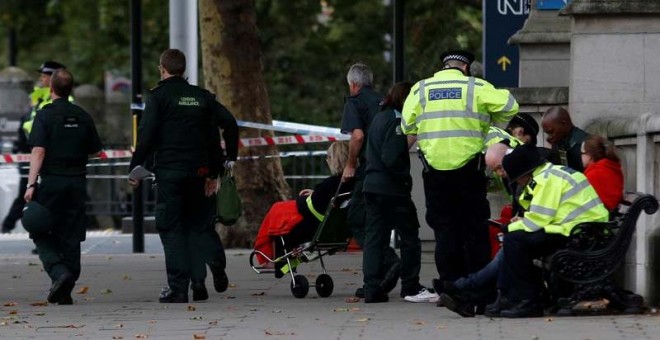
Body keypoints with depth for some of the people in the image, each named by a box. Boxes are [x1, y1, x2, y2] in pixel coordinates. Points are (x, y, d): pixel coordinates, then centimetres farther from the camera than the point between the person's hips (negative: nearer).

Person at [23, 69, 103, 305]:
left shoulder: (45, 115, -7)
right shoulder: (83, 117, 7)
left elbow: (38, 152, -14)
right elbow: (95, 151, 13)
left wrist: (31, 184, -15)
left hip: (51, 181, -4)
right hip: (77, 182, 4)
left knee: (41, 234, 3)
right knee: (71, 237, 8)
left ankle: (60, 273, -20)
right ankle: (65, 292, 8)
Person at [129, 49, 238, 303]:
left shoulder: (159, 96, -2)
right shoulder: (202, 96, 12)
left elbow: (147, 136, -11)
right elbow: (230, 124, 7)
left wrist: (135, 167, -3)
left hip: (169, 170, -4)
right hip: (199, 170, 4)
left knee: (171, 228, 1)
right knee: (199, 224, 13)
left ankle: (178, 289, -3)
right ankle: (214, 259, -17)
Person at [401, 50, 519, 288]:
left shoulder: (420, 89, 6)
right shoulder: (475, 88, -1)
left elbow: (407, 128, 3)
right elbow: (509, 106, -4)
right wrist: (491, 126, 13)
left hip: (435, 169, 2)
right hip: (469, 168, -2)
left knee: (444, 227, 7)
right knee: (475, 228, 5)